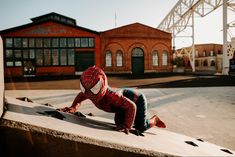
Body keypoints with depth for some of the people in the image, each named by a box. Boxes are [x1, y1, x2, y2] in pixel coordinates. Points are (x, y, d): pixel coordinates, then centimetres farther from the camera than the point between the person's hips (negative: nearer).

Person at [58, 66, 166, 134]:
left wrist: (127, 126, -44)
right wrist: (73, 108, -18)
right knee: (119, 122, 16)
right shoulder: (88, 92, -24)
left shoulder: (110, 95, -47)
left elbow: (131, 106, -43)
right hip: (124, 94, 7)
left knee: (141, 127, -8)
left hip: (135, 98, -7)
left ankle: (154, 120, 26)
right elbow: (80, 96, 0)